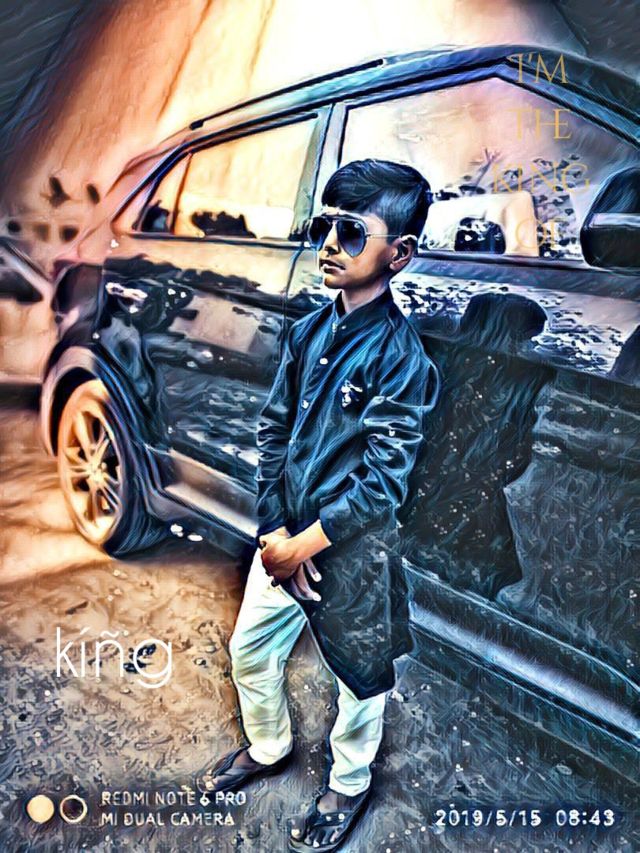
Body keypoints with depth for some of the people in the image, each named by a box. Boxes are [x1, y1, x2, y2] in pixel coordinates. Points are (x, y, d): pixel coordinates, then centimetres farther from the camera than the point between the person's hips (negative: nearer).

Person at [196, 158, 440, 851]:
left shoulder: (400, 356, -19)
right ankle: (267, 748, 51)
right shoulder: (309, 332, 0)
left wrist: (304, 544, -16)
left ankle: (347, 788, 44)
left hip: (352, 550, -6)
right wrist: (273, 530, -7)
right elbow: (272, 430, 1)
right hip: (283, 537, 6)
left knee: (360, 677, 16)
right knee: (249, 651, 21)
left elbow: (383, 483, -20)